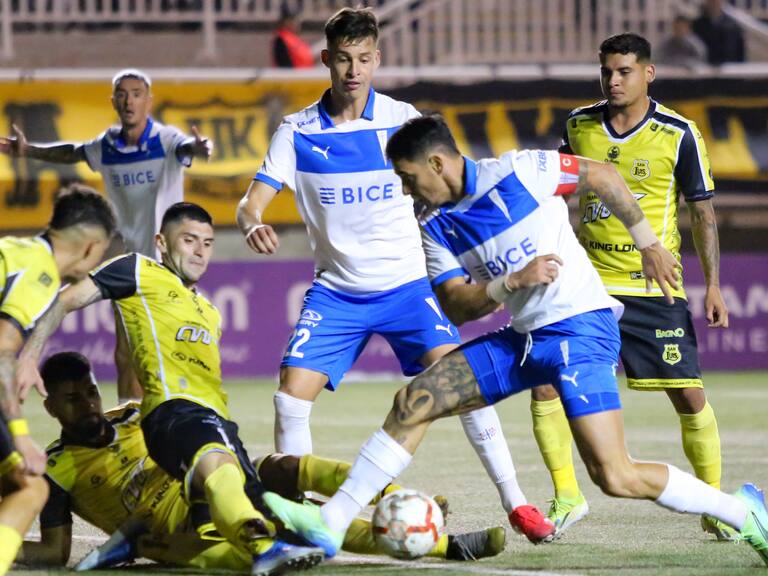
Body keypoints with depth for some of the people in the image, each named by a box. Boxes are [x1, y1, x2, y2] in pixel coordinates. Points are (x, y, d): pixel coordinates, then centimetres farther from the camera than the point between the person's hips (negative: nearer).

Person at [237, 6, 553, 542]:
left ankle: (516, 502, -11)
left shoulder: (401, 119, -4)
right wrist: (254, 225, -30)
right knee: (291, 396, -11)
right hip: (336, 291, 2)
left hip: (406, 283, -2)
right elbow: (253, 201, -6)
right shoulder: (298, 131, -2)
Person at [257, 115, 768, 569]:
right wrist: (513, 281, -17)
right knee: (413, 403, -3)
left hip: (581, 329, -7)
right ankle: (331, 522, 1)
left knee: (615, 478, -16)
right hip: (522, 339, 7)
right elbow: (460, 303, 1)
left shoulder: (518, 173, -12)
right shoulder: (437, 228, 6)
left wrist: (649, 243, 4)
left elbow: (601, 174, 0)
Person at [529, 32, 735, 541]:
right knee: (545, 384, -8)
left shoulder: (678, 134, -6)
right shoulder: (579, 126, 3)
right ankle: (567, 497, 6)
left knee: (689, 395, -4)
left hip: (655, 287, -3)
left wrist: (713, 285, -7)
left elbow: (703, 211, -2)